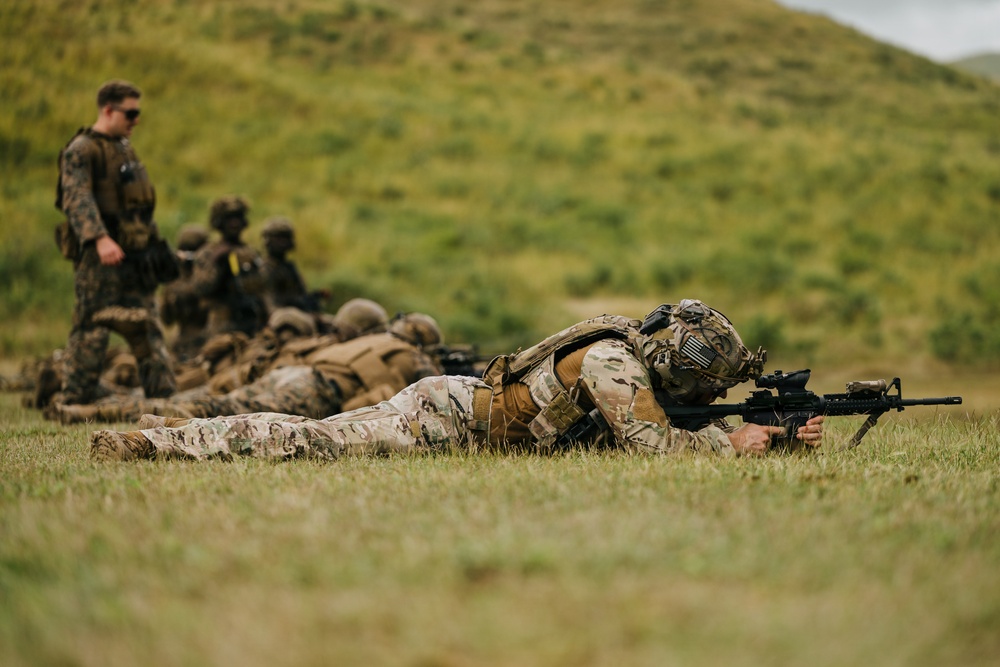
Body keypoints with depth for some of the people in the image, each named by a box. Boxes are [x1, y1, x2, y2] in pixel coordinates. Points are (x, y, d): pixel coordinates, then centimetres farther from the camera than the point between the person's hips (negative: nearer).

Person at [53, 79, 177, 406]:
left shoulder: (125, 148, 17)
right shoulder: (81, 151, -9)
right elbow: (77, 199, -23)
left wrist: (155, 246, 22)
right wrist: (100, 239, -37)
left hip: (135, 257, 8)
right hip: (100, 259, -8)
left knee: (147, 329, 9)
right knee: (92, 329, -8)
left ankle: (162, 393, 14)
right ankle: (73, 400, -4)